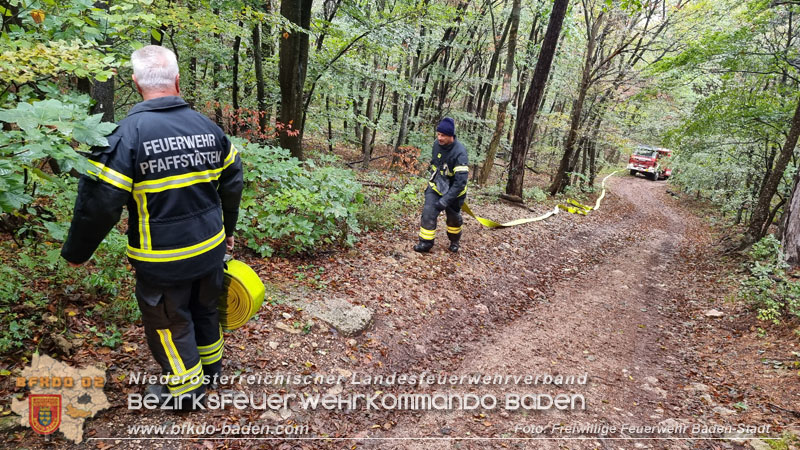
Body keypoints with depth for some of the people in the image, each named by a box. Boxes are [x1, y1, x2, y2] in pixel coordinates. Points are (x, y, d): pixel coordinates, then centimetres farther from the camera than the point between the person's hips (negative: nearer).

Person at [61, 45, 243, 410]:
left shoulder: (127, 134, -18)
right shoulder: (208, 127, -2)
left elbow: (100, 203, -18)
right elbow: (232, 182, 7)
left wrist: (76, 252, -2)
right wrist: (228, 228, 22)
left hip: (163, 260, -5)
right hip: (210, 249, 5)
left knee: (168, 322, 15)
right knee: (205, 308, 25)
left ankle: (185, 387, 31)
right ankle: (210, 365, 45)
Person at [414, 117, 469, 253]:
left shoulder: (460, 152, -31)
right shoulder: (437, 144, -11)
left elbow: (460, 181, -36)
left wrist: (445, 200, -40)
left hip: (453, 190, -4)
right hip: (435, 186, 4)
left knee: (453, 218, 16)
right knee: (428, 213, -13)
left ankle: (455, 241, 43)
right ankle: (425, 243, -1)